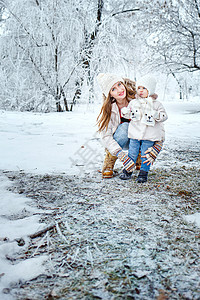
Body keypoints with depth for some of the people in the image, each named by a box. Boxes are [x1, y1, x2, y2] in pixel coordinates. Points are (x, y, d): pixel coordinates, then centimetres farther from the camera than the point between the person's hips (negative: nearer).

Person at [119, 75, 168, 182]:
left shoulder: (156, 104, 3)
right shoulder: (133, 102, 8)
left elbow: (164, 116, 1)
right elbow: (127, 114, 16)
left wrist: (156, 115, -19)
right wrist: (125, 112, -7)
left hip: (149, 135, -2)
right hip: (135, 133, 2)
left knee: (146, 155, 2)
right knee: (132, 153, 6)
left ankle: (143, 173, 12)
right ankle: (127, 170, 20)